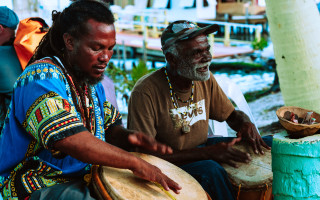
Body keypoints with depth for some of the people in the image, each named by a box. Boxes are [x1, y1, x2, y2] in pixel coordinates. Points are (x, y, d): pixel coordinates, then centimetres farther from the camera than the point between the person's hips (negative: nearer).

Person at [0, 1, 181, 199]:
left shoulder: (93, 82, 11)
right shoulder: (42, 77, -19)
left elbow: (110, 127, 16)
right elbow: (69, 139, -31)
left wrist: (128, 136, -9)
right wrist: (135, 163, -28)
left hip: (87, 180, 9)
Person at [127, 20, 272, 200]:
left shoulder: (205, 79, -4)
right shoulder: (145, 93, -24)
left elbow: (232, 114, 12)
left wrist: (246, 124, -15)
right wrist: (207, 153, -31)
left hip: (201, 147, 7)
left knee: (268, 145, -2)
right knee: (211, 170, -35)